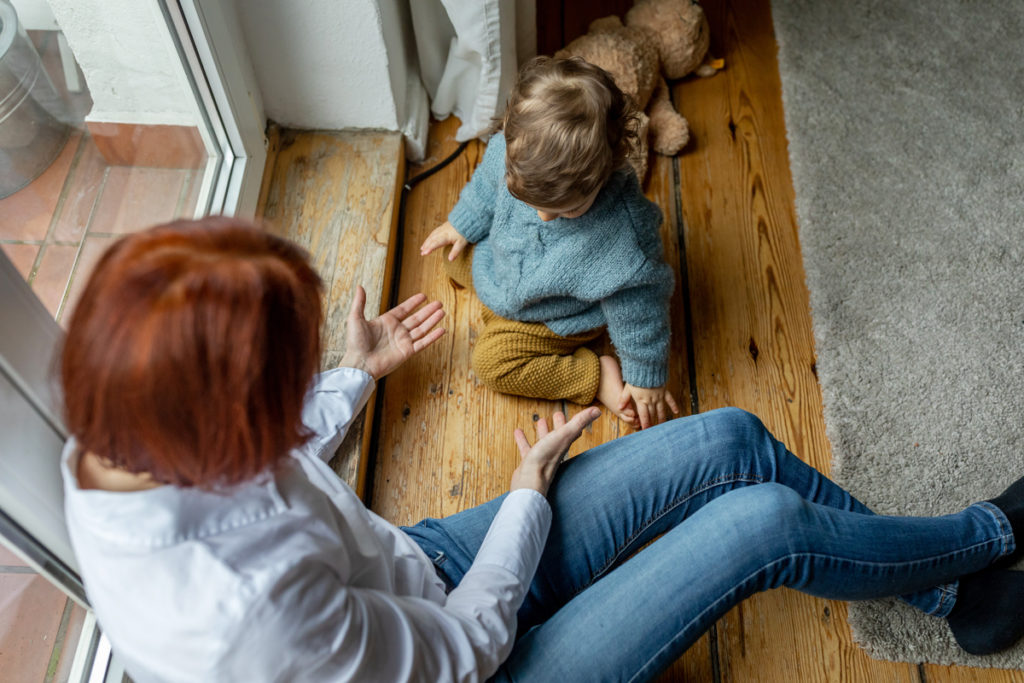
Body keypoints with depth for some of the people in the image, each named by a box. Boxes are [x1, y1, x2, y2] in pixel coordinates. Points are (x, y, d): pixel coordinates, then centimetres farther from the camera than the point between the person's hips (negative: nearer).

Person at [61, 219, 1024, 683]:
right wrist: (530, 490, -10)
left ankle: (943, 591, 23)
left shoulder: (129, 441, -15)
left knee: (732, 441, -3)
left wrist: (357, 374, 18)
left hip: (427, 572, 7)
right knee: (765, 519, -14)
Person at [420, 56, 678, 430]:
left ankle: (598, 375, -3)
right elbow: (487, 183, -5)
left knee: (493, 361, -11)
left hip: (555, 319, -6)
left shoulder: (623, 231, -44)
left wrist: (646, 377, -16)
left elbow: (638, 307, -28)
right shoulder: (513, 150, -32)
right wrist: (463, 224, 12)